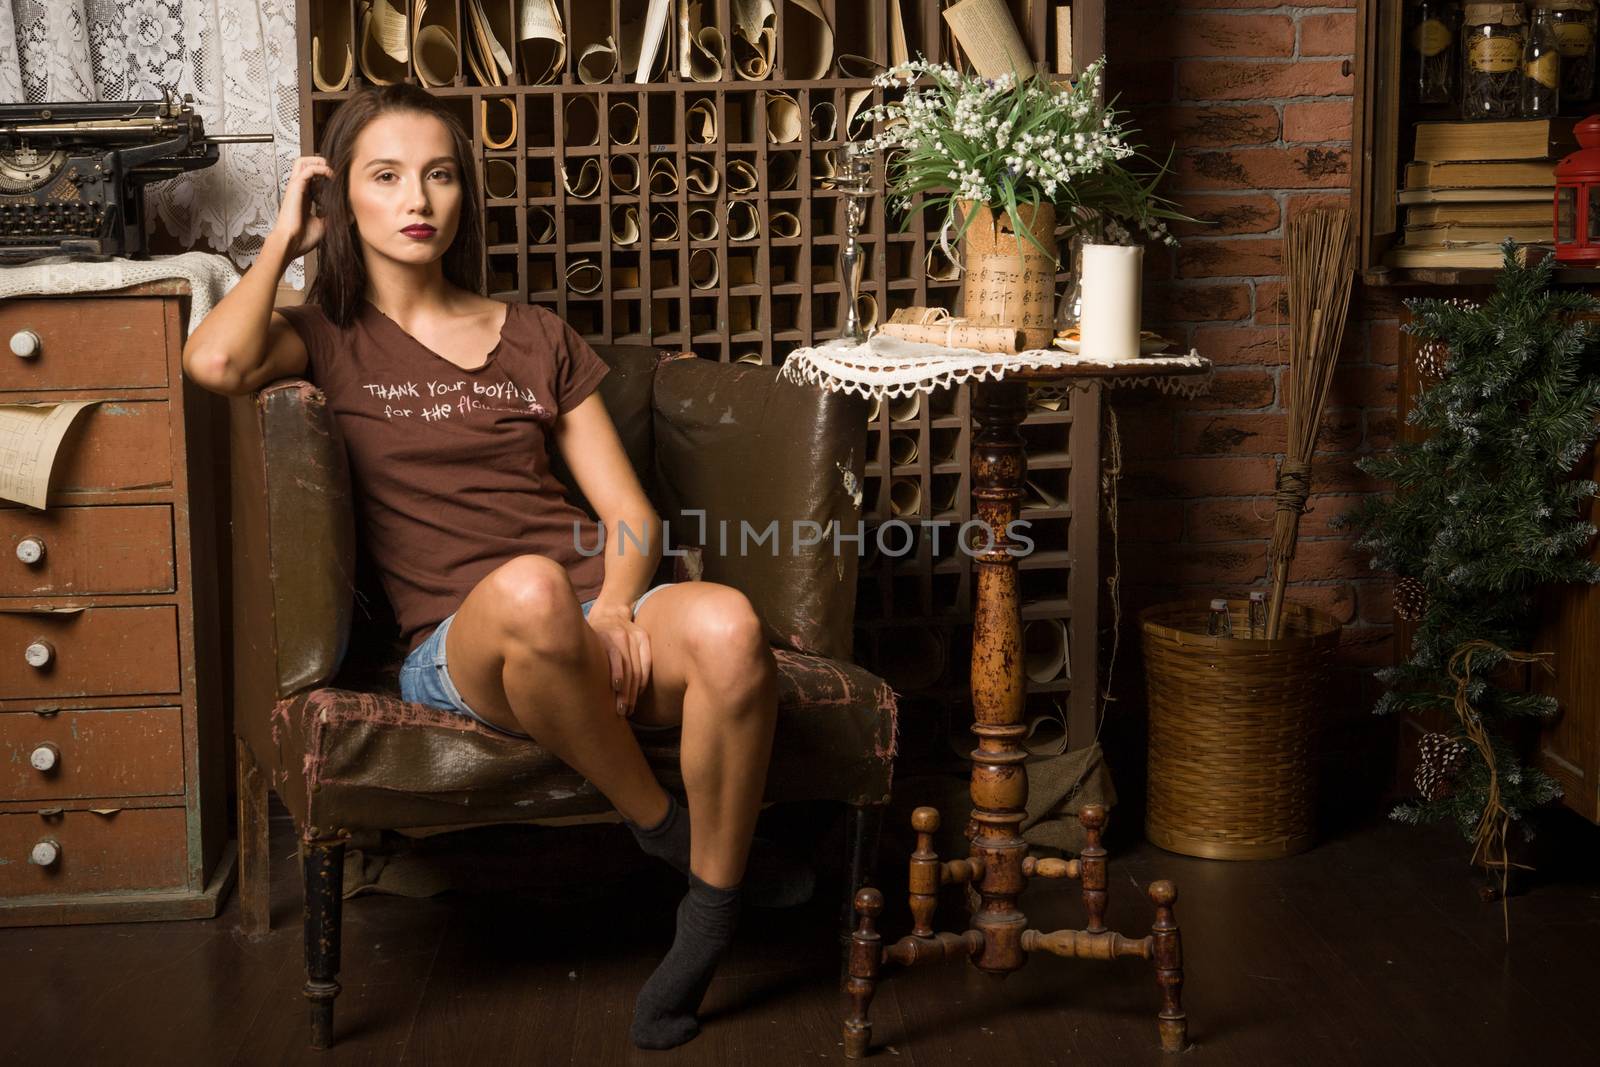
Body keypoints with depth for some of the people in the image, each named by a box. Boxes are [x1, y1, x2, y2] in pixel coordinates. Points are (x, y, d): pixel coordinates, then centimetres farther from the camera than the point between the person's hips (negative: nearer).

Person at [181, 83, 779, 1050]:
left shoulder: (537, 339, 22)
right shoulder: (331, 337, 16)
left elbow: (631, 514, 13)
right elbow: (216, 362, -10)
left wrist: (614, 610, -10)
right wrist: (288, 236, 8)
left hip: (600, 617, 3)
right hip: (457, 646, -2)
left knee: (726, 625, -33)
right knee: (528, 587, -40)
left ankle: (712, 919, -14)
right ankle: (664, 832, -17)